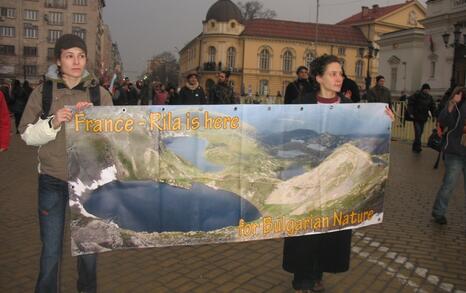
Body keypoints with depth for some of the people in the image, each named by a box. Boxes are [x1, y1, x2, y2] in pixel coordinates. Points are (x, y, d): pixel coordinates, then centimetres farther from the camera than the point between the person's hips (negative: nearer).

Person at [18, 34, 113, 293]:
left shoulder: (100, 94, 1)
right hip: (52, 179, 0)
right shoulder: (43, 92, 1)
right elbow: (27, 134, 0)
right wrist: (52, 122, -18)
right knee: (51, 250, 7)